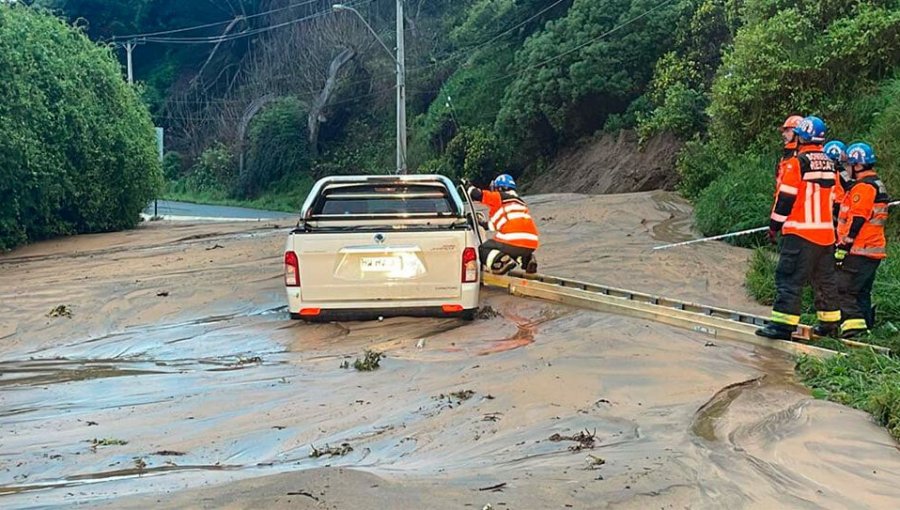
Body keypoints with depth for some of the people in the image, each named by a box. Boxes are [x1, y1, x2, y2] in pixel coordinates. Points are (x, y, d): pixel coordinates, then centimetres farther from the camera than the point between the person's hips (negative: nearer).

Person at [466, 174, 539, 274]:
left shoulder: (498, 197, 8)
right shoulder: (520, 202, 30)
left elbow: (477, 195, 0)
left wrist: (468, 187, 23)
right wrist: (484, 224, 48)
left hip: (512, 243, -7)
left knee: (483, 249, 12)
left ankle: (502, 262, -18)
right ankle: (527, 260, 7)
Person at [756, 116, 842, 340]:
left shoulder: (797, 163, -10)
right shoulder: (829, 165, 12)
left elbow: (786, 198, -10)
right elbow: (832, 198, 18)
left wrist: (774, 226, -1)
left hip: (800, 232, -7)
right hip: (826, 232, 8)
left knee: (789, 277, -8)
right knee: (824, 279, 16)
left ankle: (784, 323, -14)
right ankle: (830, 322, 23)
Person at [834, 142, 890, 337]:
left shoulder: (863, 187, -13)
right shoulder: (878, 185, 20)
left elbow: (856, 220, -19)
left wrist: (843, 246, -17)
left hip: (859, 251, -10)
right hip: (874, 250, 10)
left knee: (843, 289, -11)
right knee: (862, 292, 14)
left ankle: (853, 327, -18)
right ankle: (866, 328, 15)